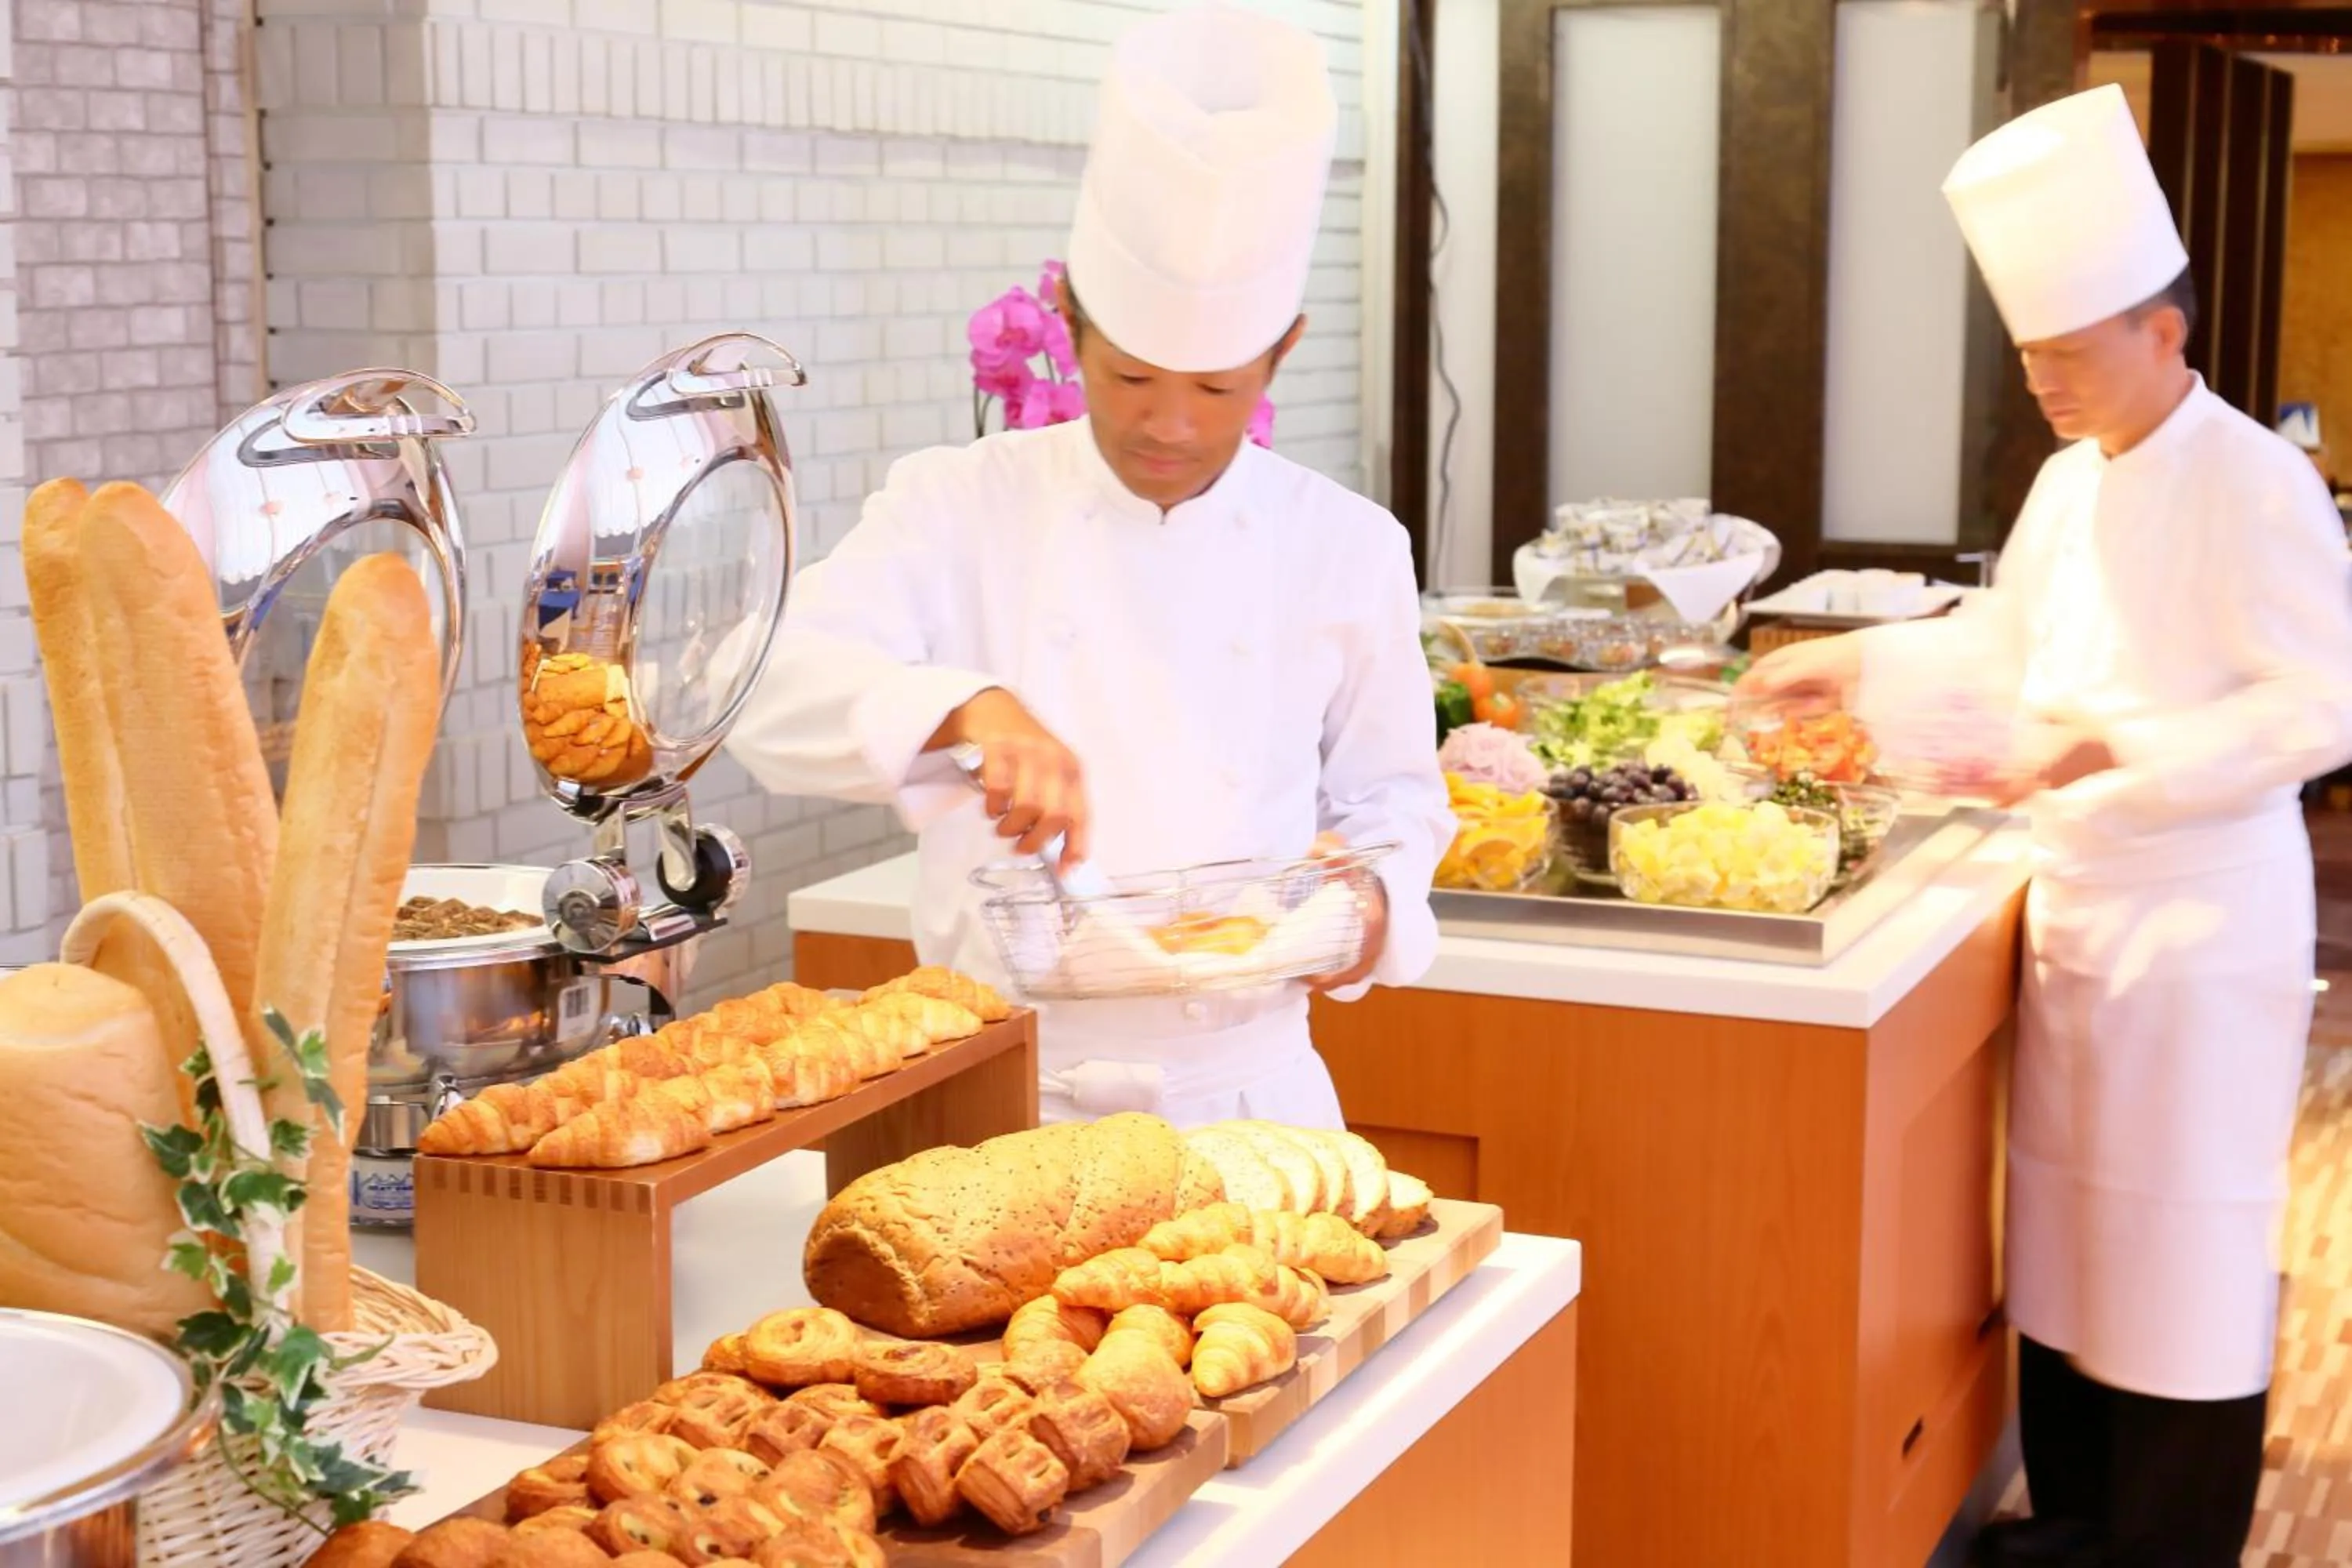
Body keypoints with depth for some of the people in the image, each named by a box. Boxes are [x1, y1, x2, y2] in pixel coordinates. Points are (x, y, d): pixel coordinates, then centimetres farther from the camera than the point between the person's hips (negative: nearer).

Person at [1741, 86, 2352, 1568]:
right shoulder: (2071, 484, 9)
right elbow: (2006, 641, 22)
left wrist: (2111, 748, -27)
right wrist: (1860, 660, 12)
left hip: (2201, 912, -8)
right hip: (2078, 895, 8)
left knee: (2179, 1249, 1)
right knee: (2064, 1223, 16)